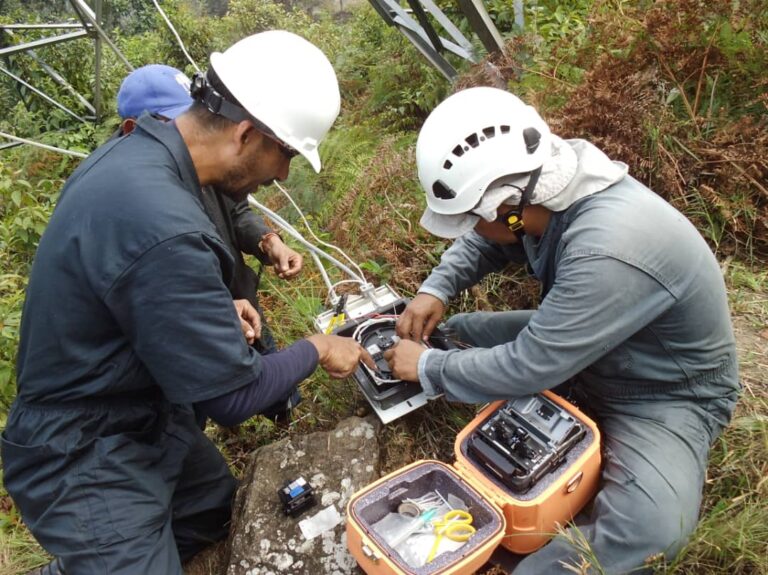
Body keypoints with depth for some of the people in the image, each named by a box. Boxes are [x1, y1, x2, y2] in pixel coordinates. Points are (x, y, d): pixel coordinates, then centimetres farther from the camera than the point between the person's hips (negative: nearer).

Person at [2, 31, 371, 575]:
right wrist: (315, 350, -8)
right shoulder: (162, 228, -35)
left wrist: (214, 311, 1)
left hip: (138, 414, 9)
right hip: (86, 461, -9)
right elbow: (234, 396, -24)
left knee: (222, 510, 24)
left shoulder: (135, 152, -5)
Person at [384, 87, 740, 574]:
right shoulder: (540, 182, -15)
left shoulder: (609, 252, -38)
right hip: (576, 347, 8)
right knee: (449, 336, 2)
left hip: (666, 393, -7)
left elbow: (528, 368, -31)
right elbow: (488, 240, 6)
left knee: (653, 526, -34)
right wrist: (436, 289, -9)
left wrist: (428, 367, -17)